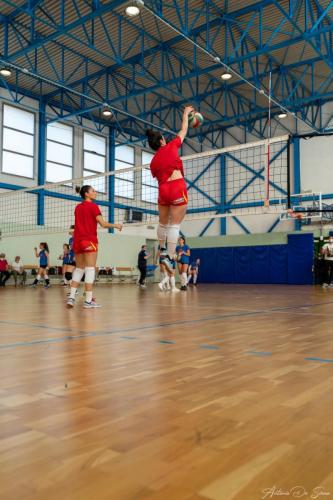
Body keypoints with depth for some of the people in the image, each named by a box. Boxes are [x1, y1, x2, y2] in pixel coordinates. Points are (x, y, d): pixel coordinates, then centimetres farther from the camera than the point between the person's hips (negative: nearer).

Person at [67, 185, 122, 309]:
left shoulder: (78, 207, 15)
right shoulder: (93, 206, -5)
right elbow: (103, 224, -9)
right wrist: (116, 225, 4)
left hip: (78, 240, 7)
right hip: (89, 240, -7)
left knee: (79, 269, 11)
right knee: (90, 269, -6)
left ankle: (71, 297, 2)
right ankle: (88, 301, -8)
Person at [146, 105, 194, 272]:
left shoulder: (153, 162, 14)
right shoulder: (171, 146, 6)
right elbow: (183, 131, 18)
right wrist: (186, 113, 32)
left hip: (163, 191, 4)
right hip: (177, 189, -4)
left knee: (163, 223, 22)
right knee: (174, 225, -3)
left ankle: (161, 250, 36)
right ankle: (169, 257, -7)